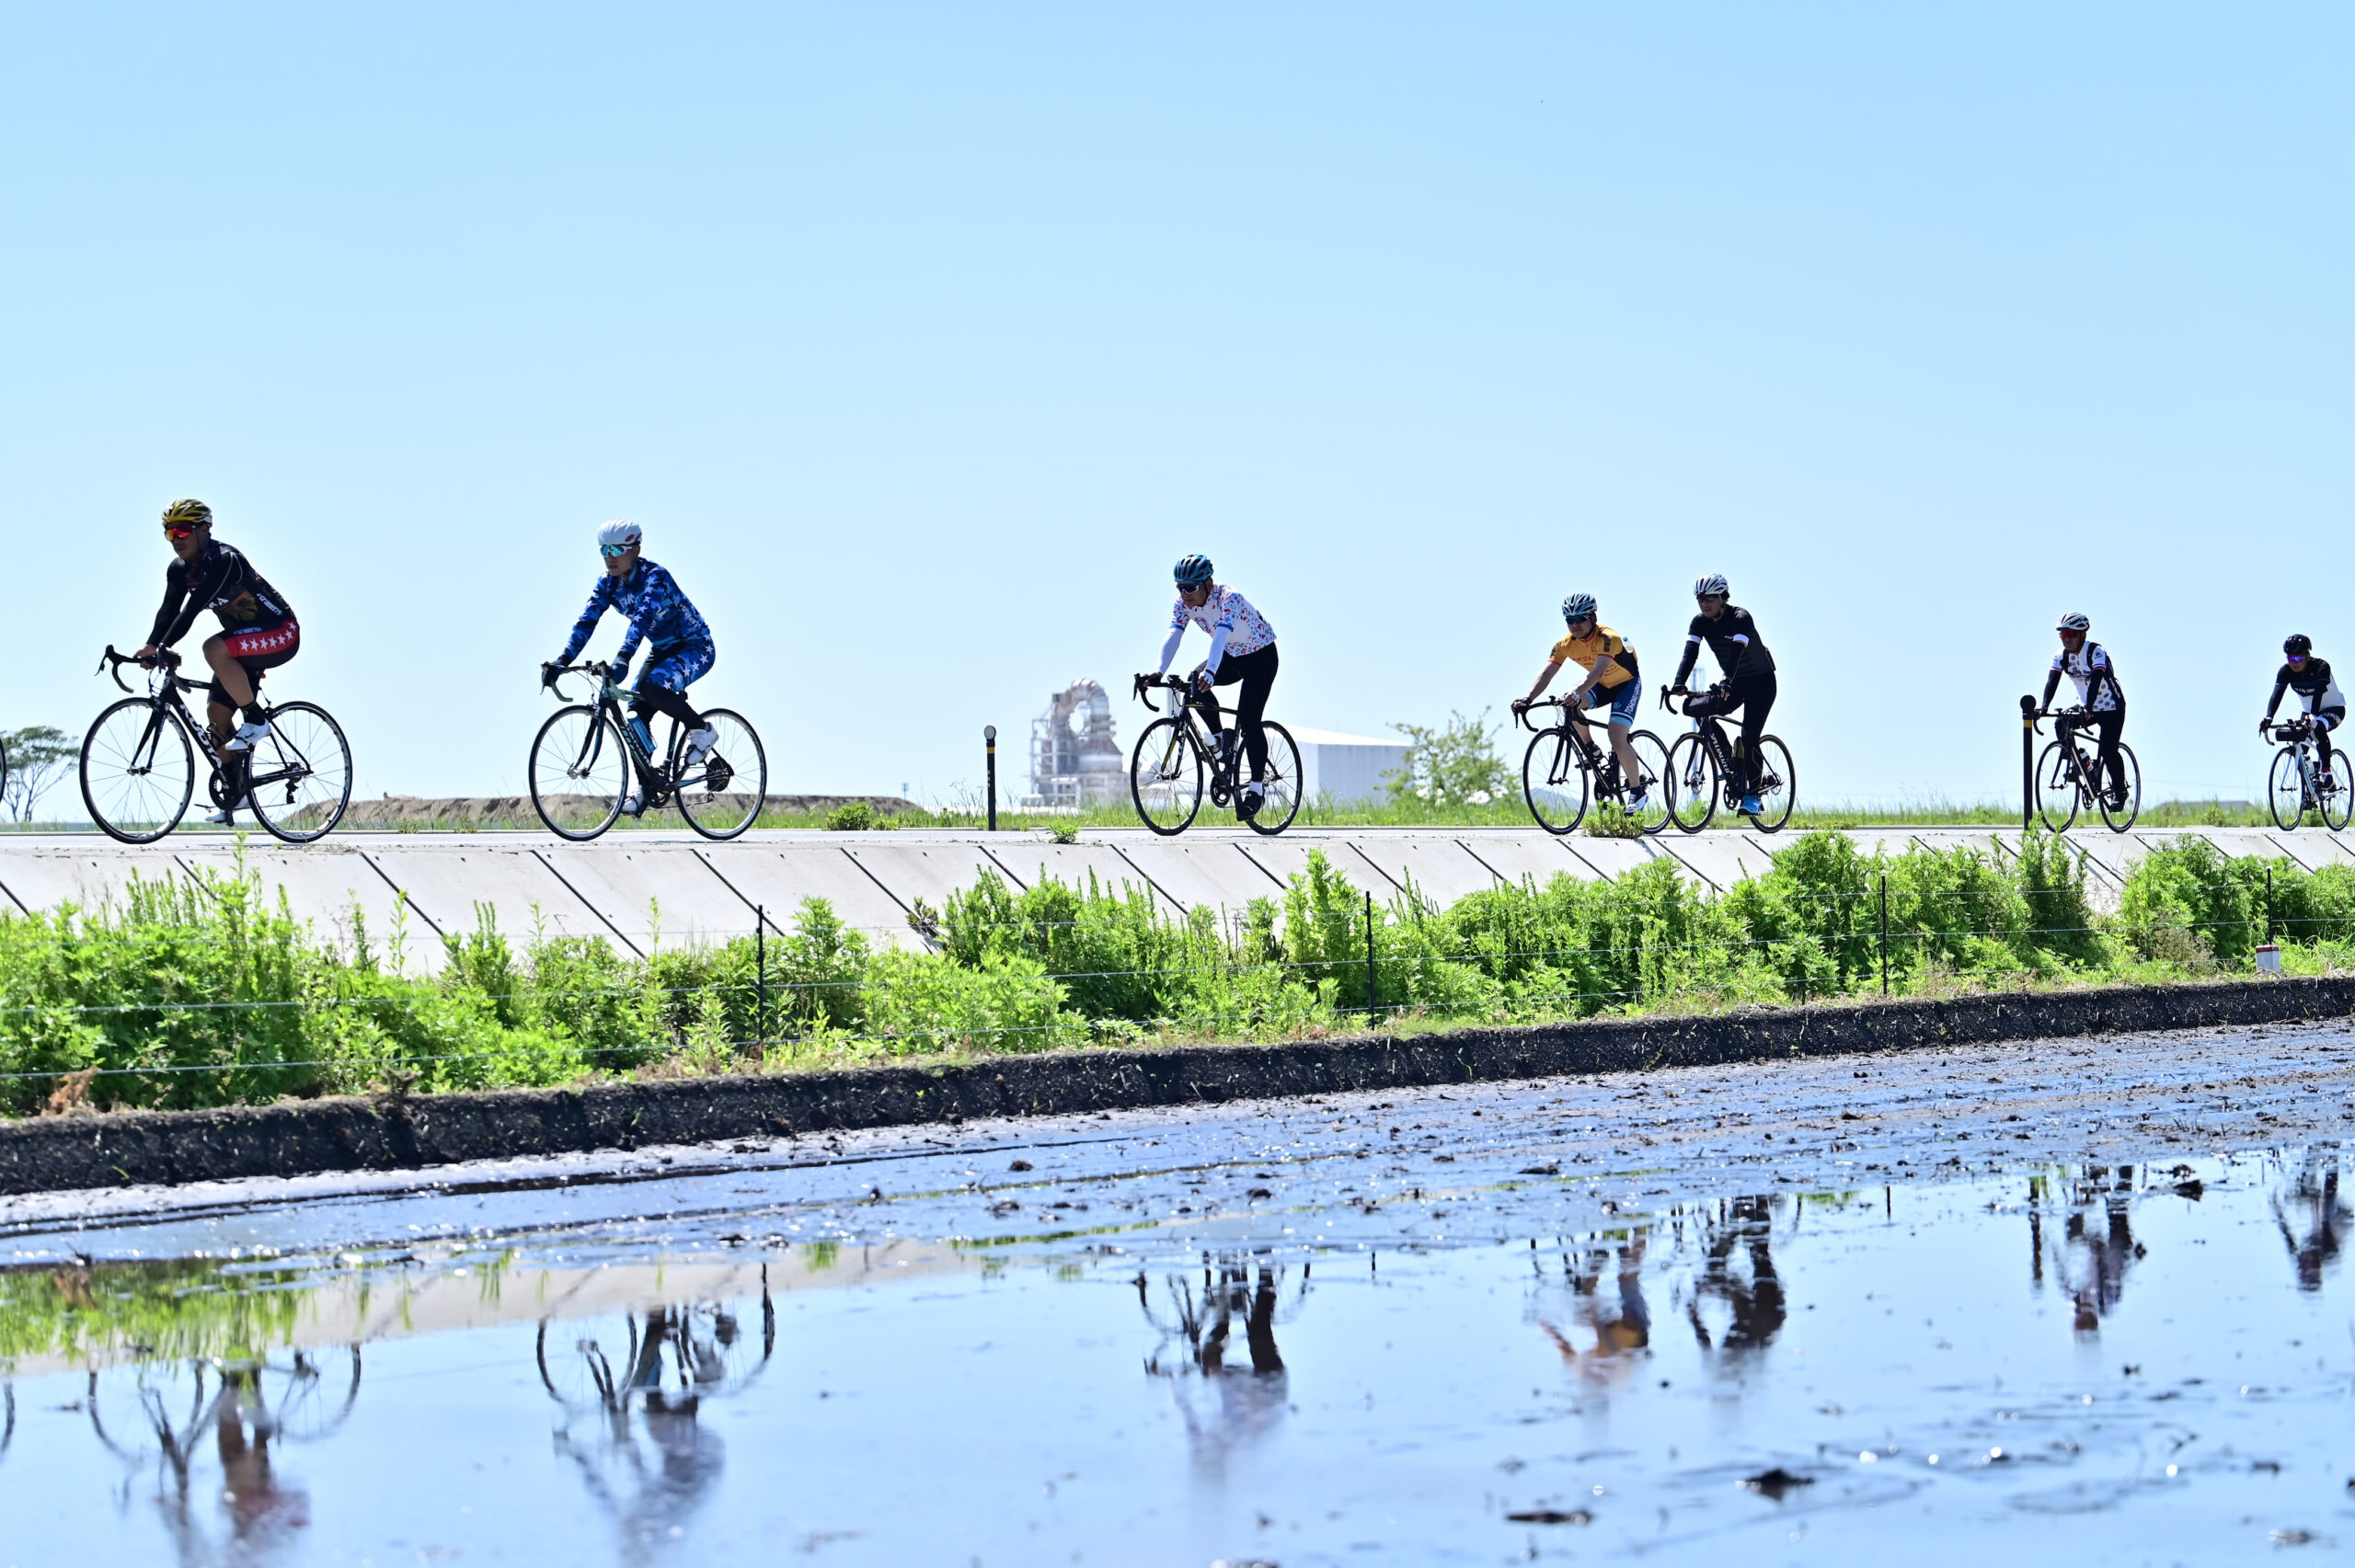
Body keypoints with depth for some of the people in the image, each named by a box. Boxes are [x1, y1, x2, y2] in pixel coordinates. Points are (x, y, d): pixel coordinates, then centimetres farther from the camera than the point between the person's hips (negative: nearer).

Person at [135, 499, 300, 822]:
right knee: (216, 713, 0)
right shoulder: (179, 570, 0)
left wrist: (162, 647, -42)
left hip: (280, 633, -9)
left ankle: (257, 720, -18)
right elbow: (169, 611, -10)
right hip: (246, 641, 9)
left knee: (215, 649, -34)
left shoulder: (223, 560, -26)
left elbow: (194, 608, -35)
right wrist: (150, 647, -26)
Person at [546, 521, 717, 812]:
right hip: (662, 649, 8)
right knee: (636, 712, -6)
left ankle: (702, 730, -11)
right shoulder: (608, 584, -6)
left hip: (695, 647, -8)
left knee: (652, 686, -33)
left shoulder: (655, 577, -27)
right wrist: (562, 660, -27)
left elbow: (642, 617, -42)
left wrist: (622, 659, -56)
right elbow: (586, 621, -13)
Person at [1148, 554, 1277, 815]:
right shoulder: (1184, 603, -15)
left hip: (1261, 656, -6)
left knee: (1248, 722, -17)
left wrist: (1210, 673, -63)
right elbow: (1173, 636, -26)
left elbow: (1221, 636, -48)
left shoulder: (1230, 598, -33)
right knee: (1195, 682, -23)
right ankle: (1222, 739, -3)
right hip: (1231, 656, 6)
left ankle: (1257, 786, -6)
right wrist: (1159, 672, -43)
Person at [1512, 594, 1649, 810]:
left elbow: (1598, 671, -47)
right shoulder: (1566, 644, -16)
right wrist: (1528, 699, -40)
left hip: (1627, 684, -6)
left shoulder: (1608, 638, -32)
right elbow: (1547, 673, -24)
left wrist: (1577, 693, -63)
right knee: (1569, 705, -25)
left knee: (1617, 738, -21)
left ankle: (1638, 790, -5)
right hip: (1602, 686, 6)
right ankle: (1590, 750, -4)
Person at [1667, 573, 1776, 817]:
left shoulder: (1740, 618, -25)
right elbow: (1690, 653, -20)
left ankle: (1752, 796, -10)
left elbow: (1736, 653, -39)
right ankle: (1730, 762, -1)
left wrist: (1726, 684, -54)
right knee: (1694, 708, -13)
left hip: (1761, 682, -6)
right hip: (1734, 683, 6)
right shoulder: (1700, 622, -8)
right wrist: (1678, 684, -37)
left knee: (1749, 738, -17)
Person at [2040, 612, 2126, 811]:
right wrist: (2044, 706, -37)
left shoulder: (2096, 652, -23)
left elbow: (2096, 679, -37)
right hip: (2085, 707, 5)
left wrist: (2088, 707, -51)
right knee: (2061, 725, -22)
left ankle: (2119, 792, 5)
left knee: (2108, 751, -16)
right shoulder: (2061, 656, -7)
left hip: (2111, 707, -5)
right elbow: (2052, 681, -19)